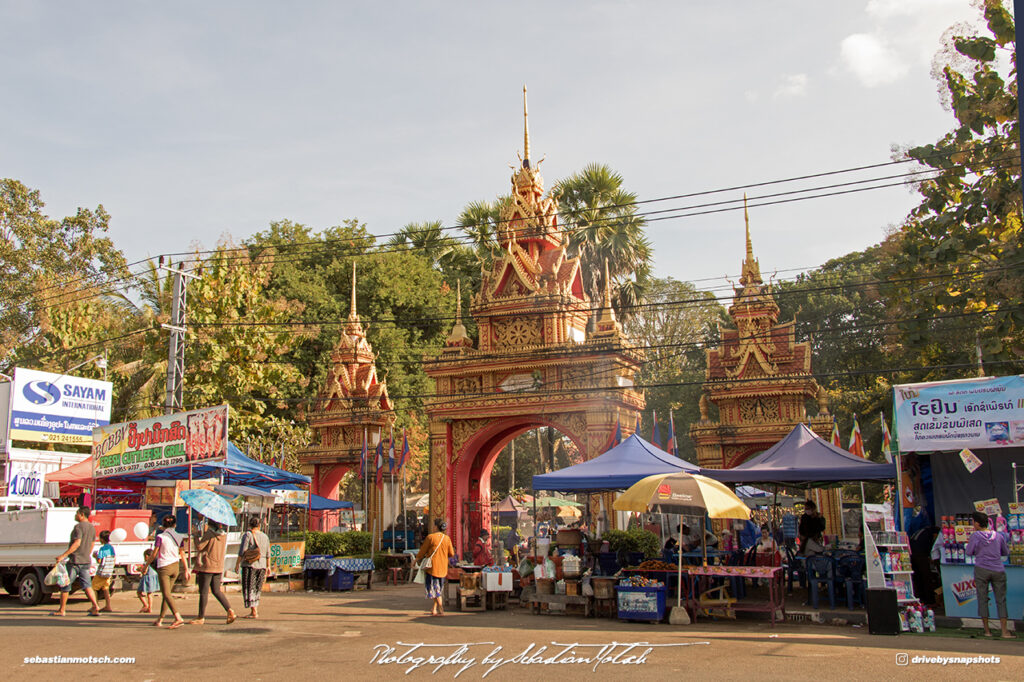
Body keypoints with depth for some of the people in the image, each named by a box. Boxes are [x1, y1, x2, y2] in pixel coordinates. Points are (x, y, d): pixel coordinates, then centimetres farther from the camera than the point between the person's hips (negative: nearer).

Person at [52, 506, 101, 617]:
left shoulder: (79, 526, -12)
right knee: (87, 585, 5)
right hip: (86, 561, 8)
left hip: (75, 561, -8)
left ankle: (62, 610, 11)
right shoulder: (92, 528, 14)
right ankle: (95, 607, -7)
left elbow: (77, 543, -22)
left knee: (65, 585, 5)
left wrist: (63, 555, -24)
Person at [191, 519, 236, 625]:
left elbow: (199, 546, -15)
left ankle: (201, 617, 8)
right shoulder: (224, 535, 7)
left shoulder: (209, 534, -14)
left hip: (207, 566, -7)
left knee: (204, 592, 2)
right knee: (216, 591, 14)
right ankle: (229, 610, 1)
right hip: (219, 567, 7)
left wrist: (197, 537, 4)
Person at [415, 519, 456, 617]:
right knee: (439, 588, 16)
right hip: (443, 568, 5)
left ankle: (441, 609, -12)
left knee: (434, 588, -1)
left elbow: (422, 551, -3)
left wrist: (416, 560, 13)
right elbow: (451, 554, 4)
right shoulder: (447, 538, 1)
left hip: (432, 566, -5)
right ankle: (434, 609, 22)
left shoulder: (430, 537, -10)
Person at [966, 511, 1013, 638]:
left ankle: (987, 629, 8)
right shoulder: (999, 535, 4)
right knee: (1001, 600, 6)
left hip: (981, 570, -2)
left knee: (983, 599, 6)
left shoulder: (975, 535, -7)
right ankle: (1004, 631, 3)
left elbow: (969, 552, -3)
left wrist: (970, 543, 15)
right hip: (998, 570, 3)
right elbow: (1006, 552, 15)